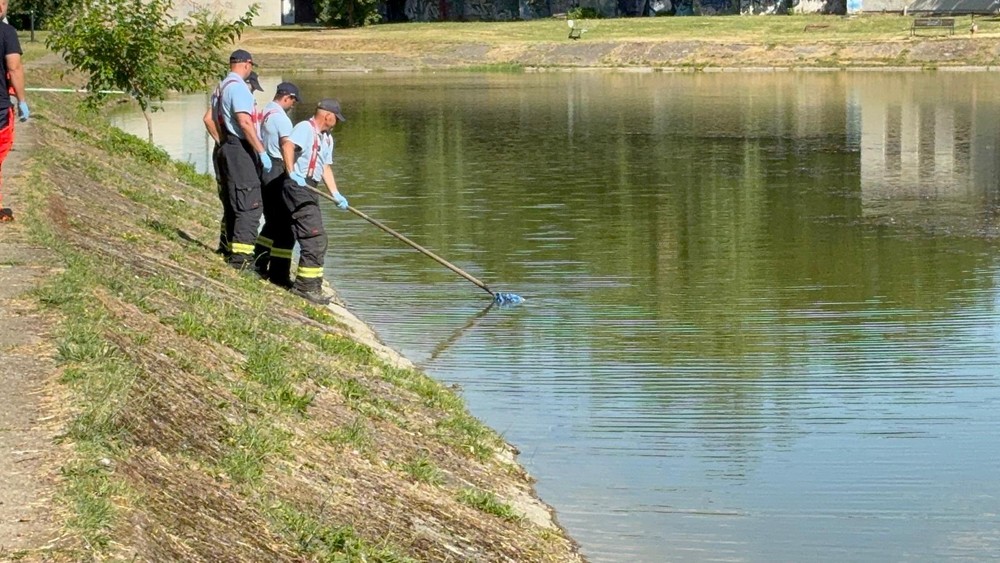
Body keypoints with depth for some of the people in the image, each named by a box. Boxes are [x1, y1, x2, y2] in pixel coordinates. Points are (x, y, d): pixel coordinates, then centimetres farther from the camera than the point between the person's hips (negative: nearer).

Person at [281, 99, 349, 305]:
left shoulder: (327, 139, 21)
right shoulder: (305, 128, -10)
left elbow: (326, 168, 19)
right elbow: (287, 146, -26)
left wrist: (336, 194, 9)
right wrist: (292, 173, -35)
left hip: (310, 190, 10)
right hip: (298, 187, -10)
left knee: (317, 240, 14)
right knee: (315, 236, -14)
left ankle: (308, 286, 21)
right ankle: (307, 286, -13)